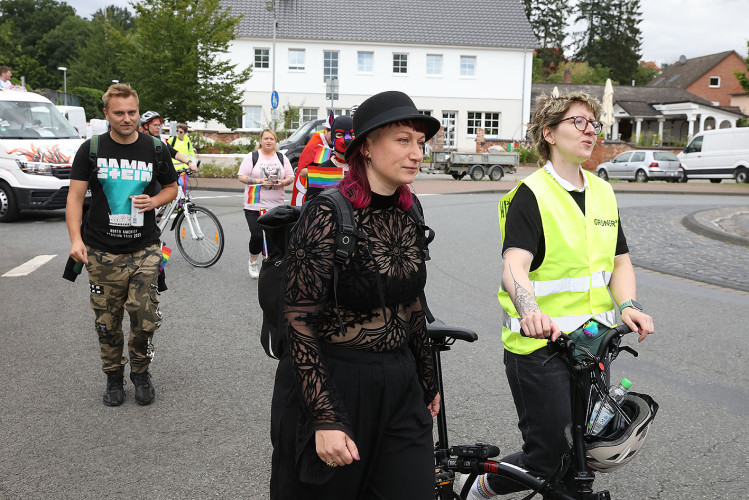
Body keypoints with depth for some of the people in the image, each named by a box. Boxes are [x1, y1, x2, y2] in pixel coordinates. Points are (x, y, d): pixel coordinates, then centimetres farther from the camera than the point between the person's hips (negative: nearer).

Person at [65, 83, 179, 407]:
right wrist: (76, 239, -13)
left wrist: (154, 201, -7)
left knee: (145, 317, -5)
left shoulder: (155, 149, 4)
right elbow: (75, 197, 0)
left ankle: (141, 372, 20)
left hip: (144, 249, 0)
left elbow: (171, 187, 16)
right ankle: (114, 376, 27)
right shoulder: (91, 150, 1)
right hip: (102, 252, 0)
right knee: (107, 321, 6)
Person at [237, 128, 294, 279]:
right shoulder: (252, 157, 2)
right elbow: (242, 177, -4)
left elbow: (291, 177, 11)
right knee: (257, 236, -9)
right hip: (254, 205, -3)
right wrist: (259, 181, -17)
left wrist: (283, 182, -11)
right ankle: (252, 263, 15)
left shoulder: (282, 158, 12)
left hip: (276, 206, 3)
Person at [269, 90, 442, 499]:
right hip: (330, 384, -5)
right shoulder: (327, 215, -18)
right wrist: (326, 418, -23)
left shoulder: (408, 210, 3)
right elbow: (301, 324, -19)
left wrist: (427, 383, 19)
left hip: (398, 387, 6)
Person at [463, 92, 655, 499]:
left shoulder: (603, 193, 12)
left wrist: (628, 305, -8)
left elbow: (620, 262, 11)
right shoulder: (531, 195, -10)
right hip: (540, 344, -7)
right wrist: (531, 312, -43)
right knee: (551, 454, -3)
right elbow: (513, 267, -24)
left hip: (594, 341, 7)